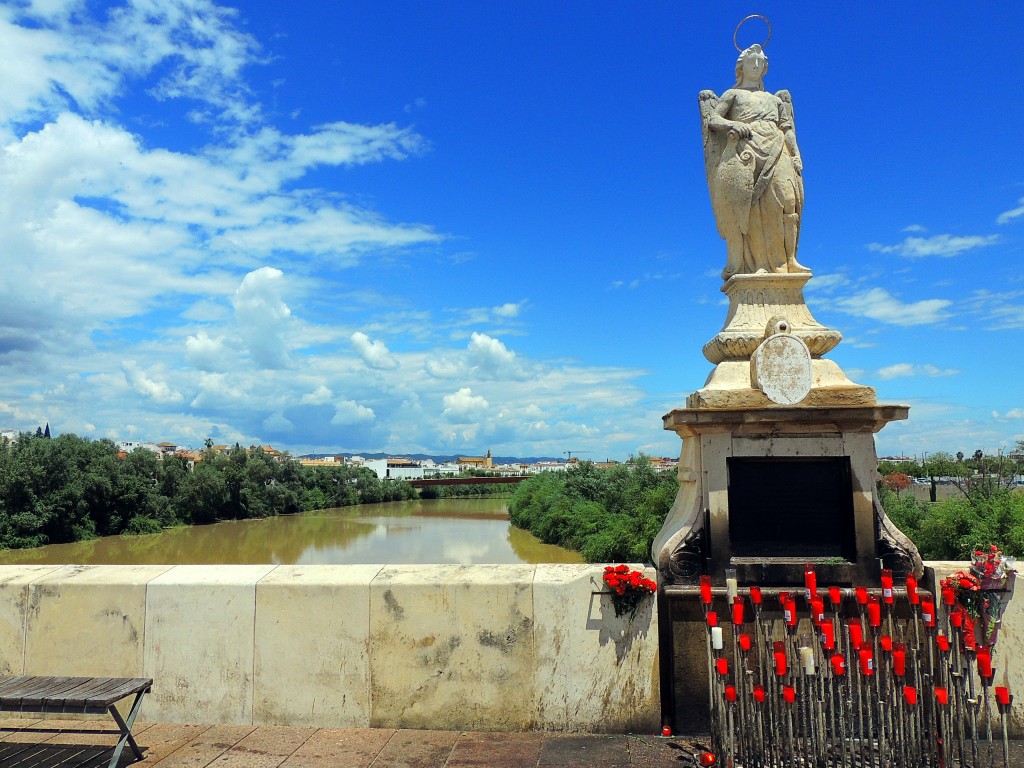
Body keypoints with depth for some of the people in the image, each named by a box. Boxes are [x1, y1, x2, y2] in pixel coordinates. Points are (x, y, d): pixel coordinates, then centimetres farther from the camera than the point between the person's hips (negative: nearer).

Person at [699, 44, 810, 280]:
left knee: (784, 197, -18)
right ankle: (737, 263, -27)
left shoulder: (775, 99, 33)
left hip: (775, 151, 3)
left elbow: (788, 128, 23)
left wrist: (796, 154, 7)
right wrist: (731, 124, -11)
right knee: (742, 202, -21)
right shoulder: (733, 94, 22)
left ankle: (787, 260, -24)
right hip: (743, 150, -3)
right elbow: (712, 119, 9)